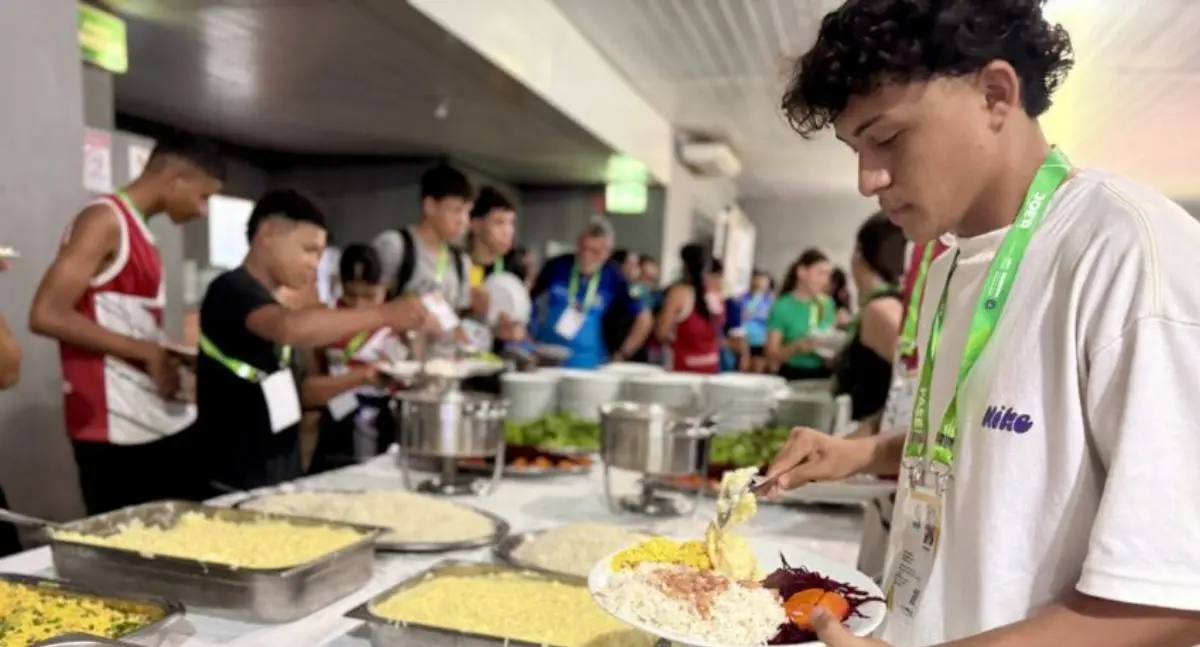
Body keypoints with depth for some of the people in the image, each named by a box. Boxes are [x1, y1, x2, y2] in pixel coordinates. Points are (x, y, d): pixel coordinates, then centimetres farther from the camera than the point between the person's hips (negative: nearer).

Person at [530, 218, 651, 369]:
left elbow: (644, 320, 1)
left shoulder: (613, 279, -4)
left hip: (587, 366, -1)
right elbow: (529, 301, 12)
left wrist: (622, 355, -1)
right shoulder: (556, 266, -1)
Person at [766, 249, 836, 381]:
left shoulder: (827, 304, 4)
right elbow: (772, 355, -10)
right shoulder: (783, 307, -9)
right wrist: (796, 347, -25)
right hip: (792, 376, -4)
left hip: (822, 375, 4)